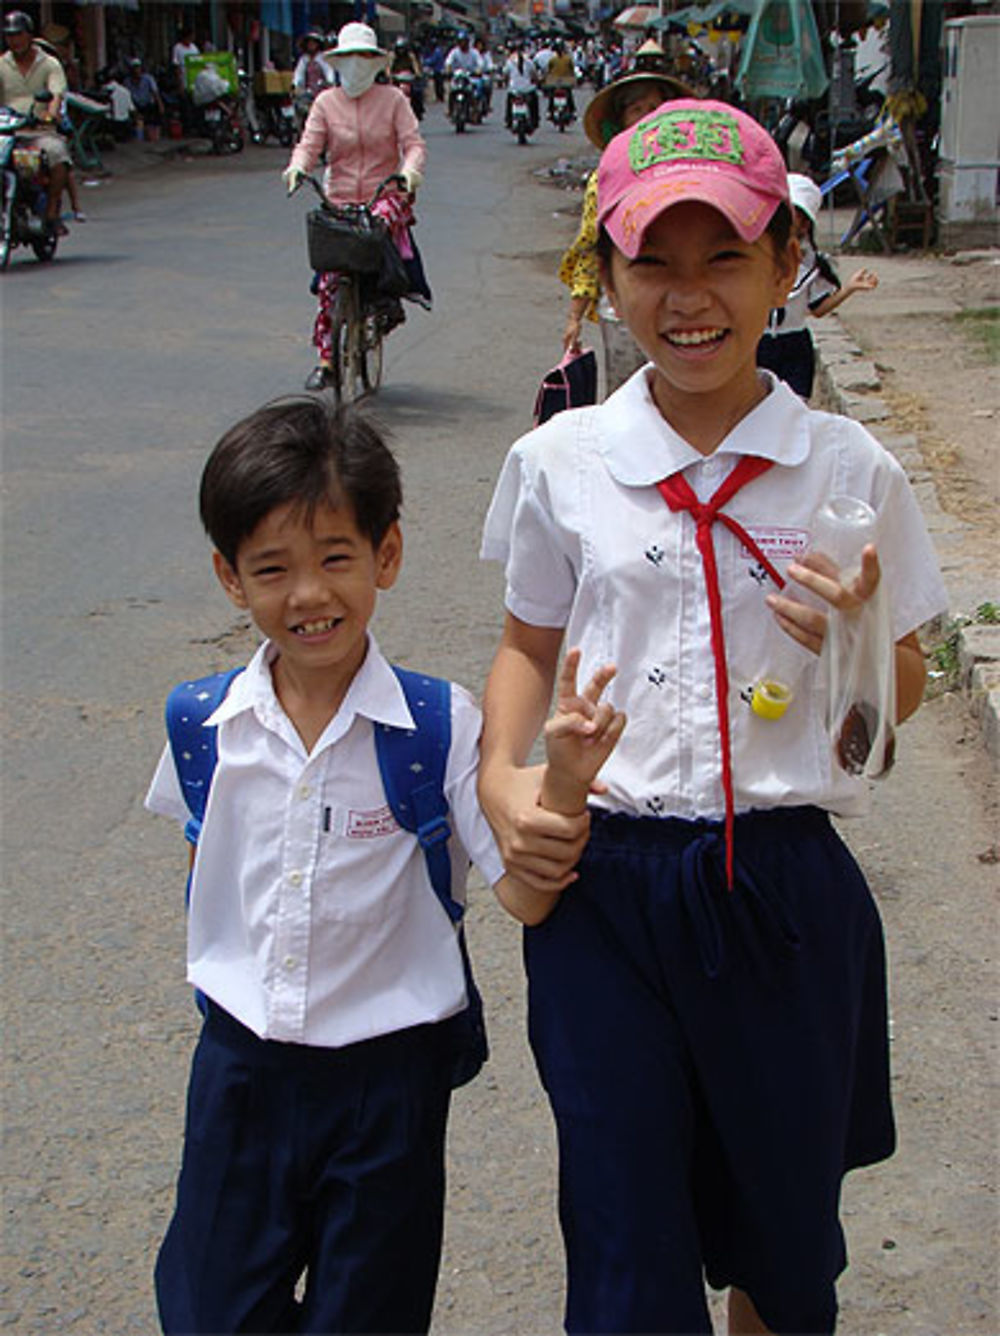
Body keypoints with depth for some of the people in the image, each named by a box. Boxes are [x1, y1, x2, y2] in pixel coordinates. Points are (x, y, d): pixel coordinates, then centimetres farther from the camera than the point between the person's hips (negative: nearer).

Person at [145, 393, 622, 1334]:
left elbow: (525, 895, -13)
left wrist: (565, 782, -28)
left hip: (388, 1072, -2)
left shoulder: (439, 724, -13)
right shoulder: (208, 724, -5)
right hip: (242, 1060, 2)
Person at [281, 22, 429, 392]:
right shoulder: (326, 102, 8)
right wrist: (298, 167, -23)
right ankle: (325, 359, 2)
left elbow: (413, 142, -4)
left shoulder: (393, 99, 4)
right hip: (339, 201, 2)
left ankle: (391, 294, -11)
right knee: (329, 280, -7)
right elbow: (310, 143, 0)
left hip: (386, 196, -1)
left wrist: (410, 169, -26)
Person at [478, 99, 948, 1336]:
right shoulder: (560, 462, -1)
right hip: (598, 882, 0)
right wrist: (502, 778, -3)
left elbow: (903, 697, 7)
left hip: (783, 886, 0)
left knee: (783, 1229, 17)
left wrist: (855, 639, -14)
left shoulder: (846, 468, -2)